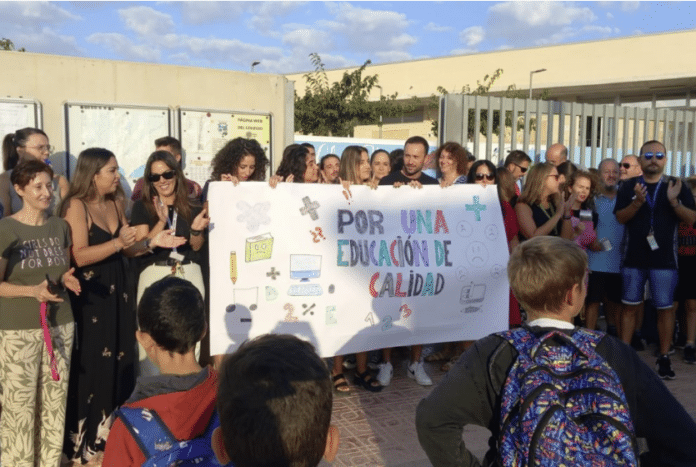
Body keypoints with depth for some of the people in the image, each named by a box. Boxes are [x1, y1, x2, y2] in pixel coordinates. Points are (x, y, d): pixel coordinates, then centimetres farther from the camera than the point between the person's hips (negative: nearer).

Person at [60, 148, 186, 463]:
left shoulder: (115, 203, 11)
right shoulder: (76, 205, -11)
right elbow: (79, 256, -19)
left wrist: (151, 242, -1)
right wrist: (117, 243, -27)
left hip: (118, 292, 7)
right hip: (89, 297, -7)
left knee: (120, 364, 10)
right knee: (91, 367, -2)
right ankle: (83, 442, 10)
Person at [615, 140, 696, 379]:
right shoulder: (628, 186, 4)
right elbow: (620, 217, -4)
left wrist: (674, 201, -20)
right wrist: (638, 201, -21)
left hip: (664, 259, -1)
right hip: (634, 258, 1)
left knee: (665, 308, 2)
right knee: (629, 306, 8)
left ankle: (664, 358, 11)